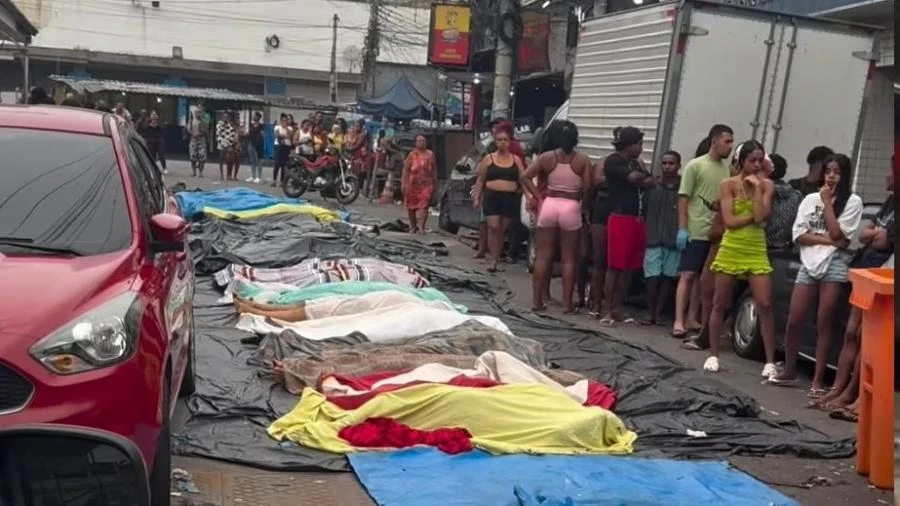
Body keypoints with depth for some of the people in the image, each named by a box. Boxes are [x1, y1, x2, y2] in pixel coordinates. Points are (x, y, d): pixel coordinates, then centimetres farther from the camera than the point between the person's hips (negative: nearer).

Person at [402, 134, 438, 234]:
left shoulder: (430, 154, 7)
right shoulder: (412, 154, 3)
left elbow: (434, 170, 12)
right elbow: (406, 169, 2)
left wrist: (435, 183, 11)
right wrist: (403, 183, -5)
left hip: (426, 184, -1)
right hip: (413, 184, 1)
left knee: (423, 205, -14)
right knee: (411, 206, 9)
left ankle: (421, 227, -20)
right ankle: (413, 227, 23)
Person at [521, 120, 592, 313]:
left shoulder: (547, 157, 1)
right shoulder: (583, 160, -4)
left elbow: (525, 177, -6)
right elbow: (587, 189, -10)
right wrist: (582, 201, 10)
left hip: (549, 205, 2)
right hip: (571, 208, -1)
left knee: (543, 256, 8)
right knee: (569, 259, 7)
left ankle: (537, 300, 11)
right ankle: (567, 303, 9)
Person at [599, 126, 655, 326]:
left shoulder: (635, 163, 22)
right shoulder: (613, 161, -3)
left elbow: (650, 183, 12)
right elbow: (633, 177, -15)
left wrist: (644, 178, -8)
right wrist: (645, 175, 5)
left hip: (638, 221, 8)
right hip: (620, 219, -8)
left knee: (628, 268, 7)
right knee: (614, 267, -6)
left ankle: (617, 310, 12)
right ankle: (608, 311, -1)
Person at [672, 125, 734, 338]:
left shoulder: (726, 168, 9)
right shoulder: (695, 165, -5)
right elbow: (683, 199, -5)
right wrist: (682, 229, -11)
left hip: (717, 232, 5)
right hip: (696, 231, -5)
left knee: (704, 277, 9)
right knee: (688, 275, -4)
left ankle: (692, 318, 17)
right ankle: (679, 321, -3)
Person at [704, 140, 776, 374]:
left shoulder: (766, 185, 2)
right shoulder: (728, 184, -3)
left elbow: (760, 216, -14)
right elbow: (729, 221, -12)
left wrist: (757, 187, -13)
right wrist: (754, 216, -12)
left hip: (756, 251, 1)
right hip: (731, 250, -1)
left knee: (765, 306, -5)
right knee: (720, 304, 6)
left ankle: (770, 361, 1)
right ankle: (713, 355, 18)